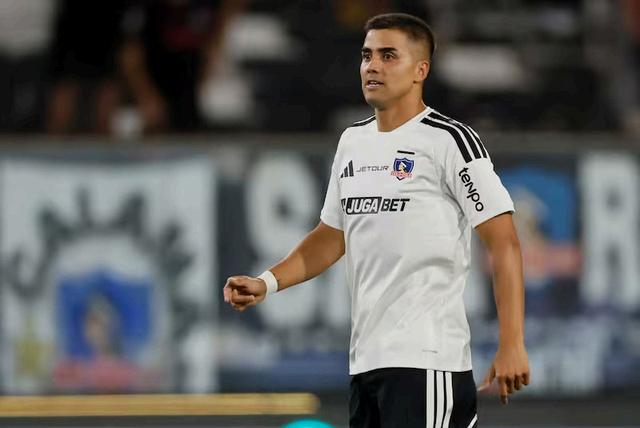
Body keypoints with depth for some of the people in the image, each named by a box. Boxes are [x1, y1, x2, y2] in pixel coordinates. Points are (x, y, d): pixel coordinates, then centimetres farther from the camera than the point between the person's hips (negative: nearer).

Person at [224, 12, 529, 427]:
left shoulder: (449, 140, -7)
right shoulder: (353, 141, 16)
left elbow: (504, 243, -10)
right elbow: (331, 237, 25)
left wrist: (512, 344, -17)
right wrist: (267, 282, 9)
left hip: (424, 358, -8)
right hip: (365, 358, 8)